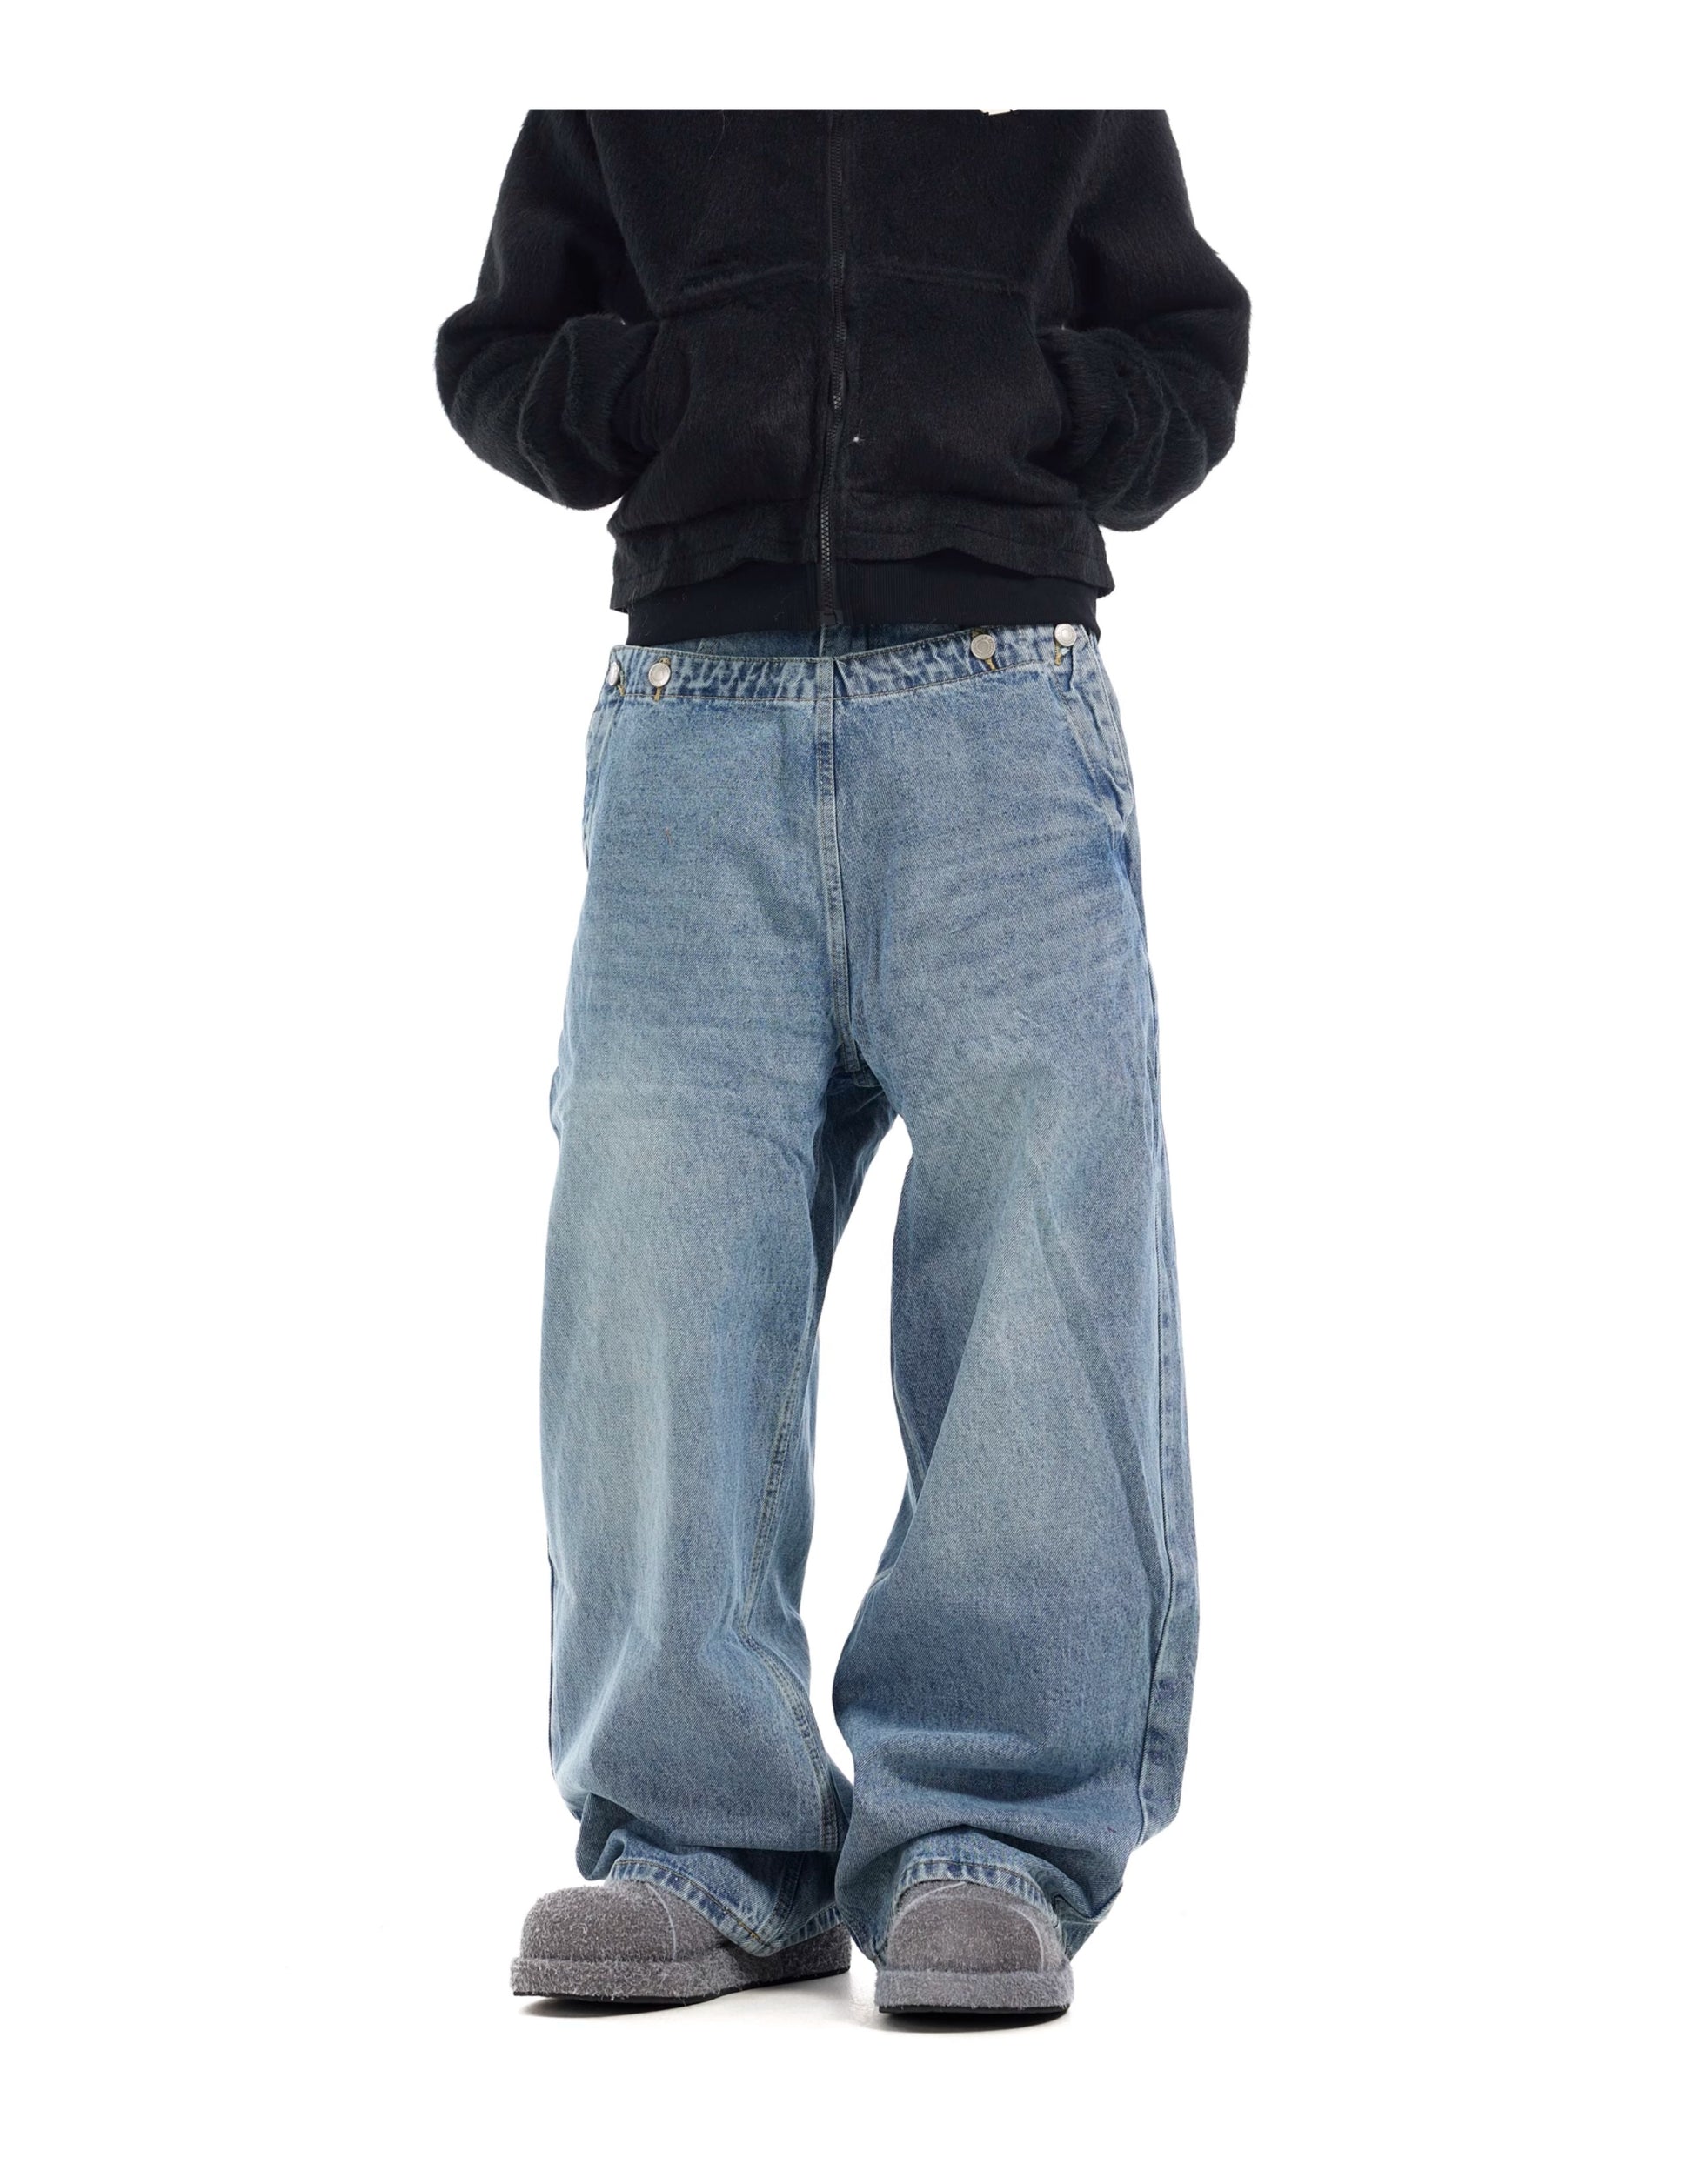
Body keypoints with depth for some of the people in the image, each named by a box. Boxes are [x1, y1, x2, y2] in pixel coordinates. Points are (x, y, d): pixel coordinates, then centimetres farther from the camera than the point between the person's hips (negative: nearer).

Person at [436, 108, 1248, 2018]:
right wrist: (667, 385, -2)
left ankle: (994, 1835, -13)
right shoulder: (613, 101, 20)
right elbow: (492, 366, 20)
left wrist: (1037, 390, -3)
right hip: (698, 707, 1)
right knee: (651, 1211, -13)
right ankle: (703, 1842, -10)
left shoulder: (1086, 105, 18)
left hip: (995, 699, -1)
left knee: (1044, 1211, -15)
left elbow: (1191, 367, 19)